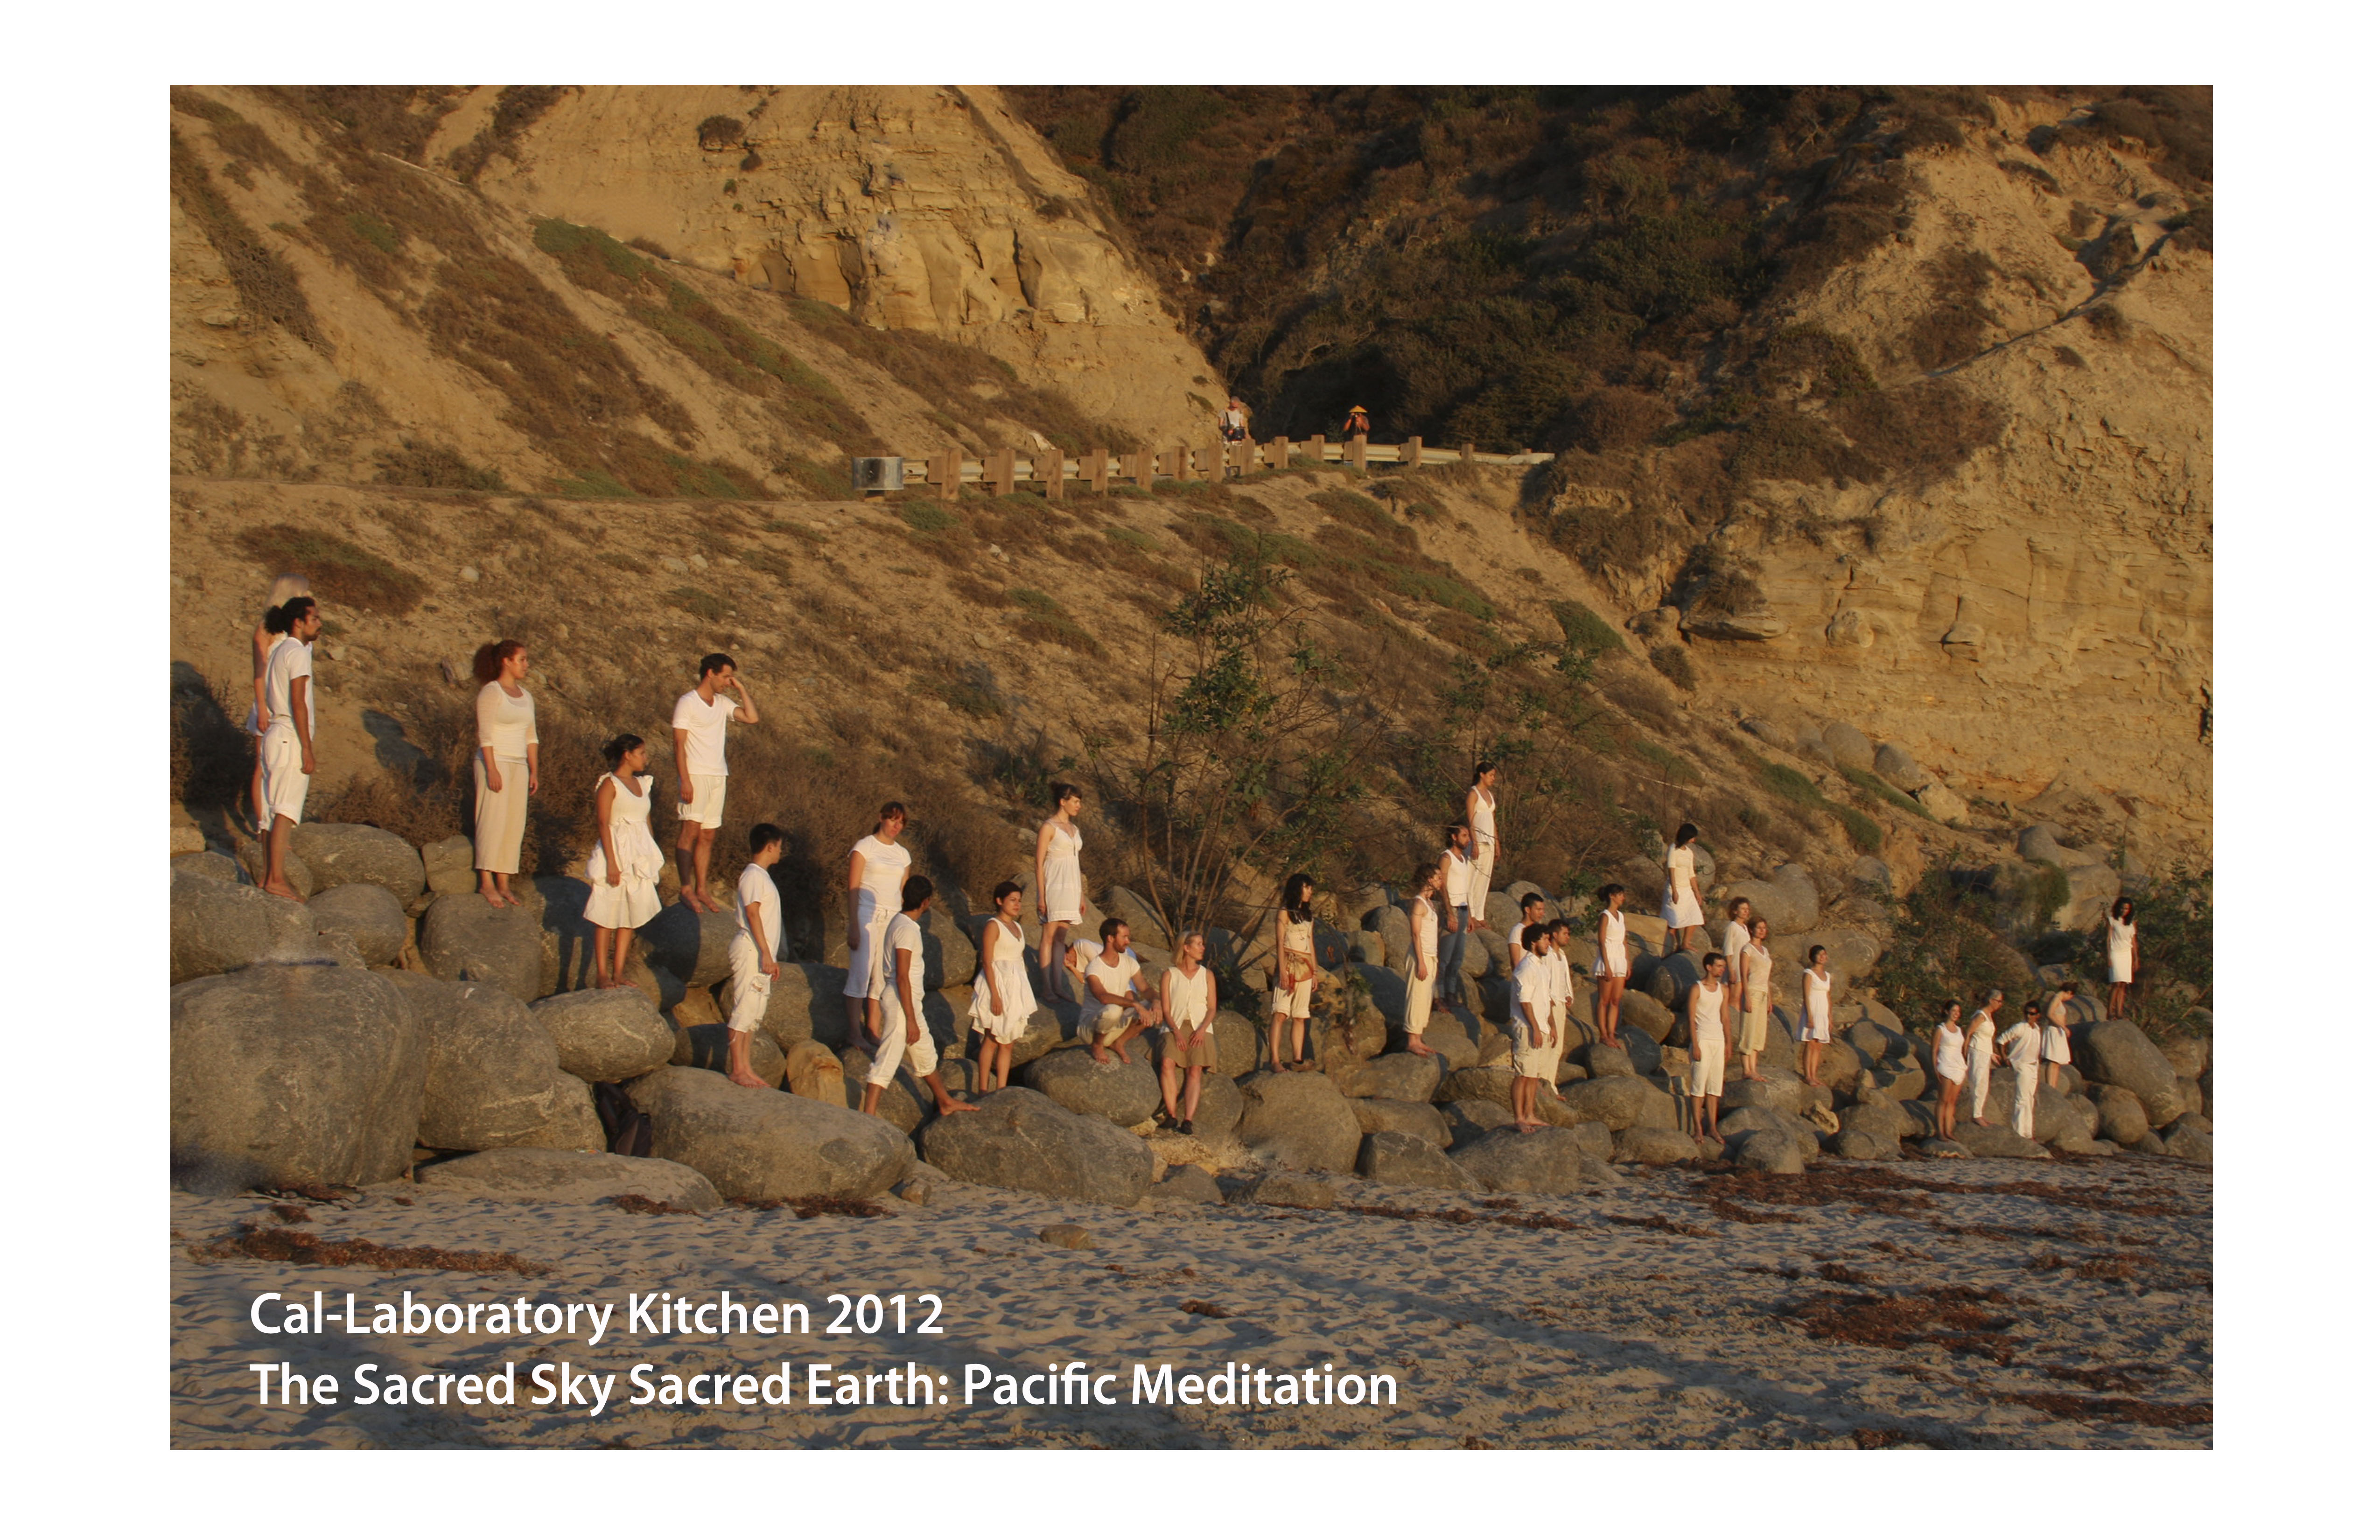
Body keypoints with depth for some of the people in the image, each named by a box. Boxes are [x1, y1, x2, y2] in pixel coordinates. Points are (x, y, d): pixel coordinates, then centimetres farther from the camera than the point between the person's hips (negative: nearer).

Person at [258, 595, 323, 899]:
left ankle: (270, 874, 14)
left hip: (275, 734, 10)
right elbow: (297, 703, -18)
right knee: (285, 809, -12)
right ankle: (277, 878, -17)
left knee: (273, 808, 11)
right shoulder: (298, 653, -12)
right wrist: (307, 748, -19)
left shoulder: (279, 651, 17)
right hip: (290, 737, -10)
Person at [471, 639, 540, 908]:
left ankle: (504, 885, 9)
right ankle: (487, 883, -5)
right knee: (492, 821, -8)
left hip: (519, 765, 7)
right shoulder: (491, 692, -7)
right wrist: (492, 770, -19)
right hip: (495, 762, -7)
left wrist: (534, 771, 12)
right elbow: (485, 734, -12)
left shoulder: (526, 696, 14)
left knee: (515, 825, 5)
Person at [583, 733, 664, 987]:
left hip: (639, 856, 7)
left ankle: (618, 974, 13)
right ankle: (602, 975, 3)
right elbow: (603, 824, -12)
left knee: (629, 918, 8)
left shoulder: (643, 784, 13)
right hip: (616, 853, -7)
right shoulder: (609, 784, -9)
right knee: (607, 918, -2)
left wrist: (652, 860, 16)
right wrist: (611, 862, -18)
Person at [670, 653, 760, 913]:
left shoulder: (723, 703, 13)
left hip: (719, 777, 7)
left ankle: (702, 890, 10)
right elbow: (679, 743, -9)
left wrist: (741, 689, 5)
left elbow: (752, 717, 9)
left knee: (708, 835, 7)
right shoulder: (688, 703, -6)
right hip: (696, 776, -7)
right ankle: (686, 890, -9)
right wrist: (685, 780, -17)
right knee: (691, 831, -9)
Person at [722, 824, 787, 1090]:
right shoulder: (753, 876, -11)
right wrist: (766, 953, -22)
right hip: (750, 950, -10)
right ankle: (737, 1069, -10)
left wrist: (770, 957, 23)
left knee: (753, 1013, 10)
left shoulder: (762, 876, 19)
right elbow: (752, 914, -18)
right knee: (744, 1010, -9)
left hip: (760, 955, 10)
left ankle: (746, 1068, 12)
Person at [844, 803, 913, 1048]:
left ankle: (872, 1034, 5)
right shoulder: (865, 847, -1)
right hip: (866, 914, -5)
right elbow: (853, 887, -5)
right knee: (862, 971, -10)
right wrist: (854, 925, -13)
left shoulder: (902, 854, 15)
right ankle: (855, 1032, -5)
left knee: (883, 977, 2)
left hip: (893, 917, 5)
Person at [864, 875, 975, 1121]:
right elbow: (902, 977, -22)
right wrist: (911, 1020, -21)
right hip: (902, 1004, -10)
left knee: (925, 1055, 24)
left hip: (911, 1004, 10)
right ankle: (868, 1115, -12)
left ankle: (945, 1103, 40)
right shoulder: (907, 929, -20)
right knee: (887, 1062, -10)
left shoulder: (898, 922, 10)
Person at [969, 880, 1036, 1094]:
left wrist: (1024, 997, 18)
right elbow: (987, 962, -13)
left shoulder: (1017, 927, 15)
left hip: (1017, 986, 8)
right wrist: (995, 994, -20)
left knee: (1008, 1044, 7)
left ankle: (1001, 1090, 10)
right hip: (998, 983, -8)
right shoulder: (993, 925, -8)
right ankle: (982, 1092, -2)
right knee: (992, 1041, -5)